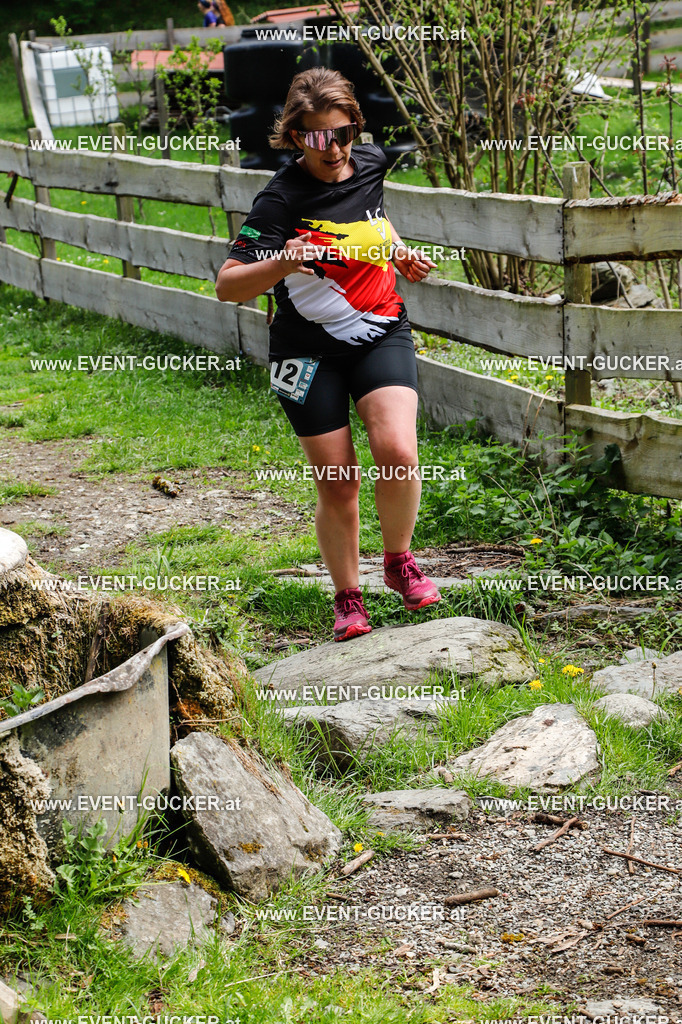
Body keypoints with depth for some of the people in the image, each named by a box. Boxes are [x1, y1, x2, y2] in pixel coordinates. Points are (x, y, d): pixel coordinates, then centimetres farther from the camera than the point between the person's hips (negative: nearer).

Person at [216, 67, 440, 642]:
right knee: (338, 485, 0)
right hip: (310, 351, -3)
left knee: (397, 453, -19)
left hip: (382, 334, 3)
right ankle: (348, 599, 22)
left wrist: (402, 256, 14)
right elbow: (227, 286, -20)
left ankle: (399, 561, 7)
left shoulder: (371, 165, 3)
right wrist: (281, 264, -37)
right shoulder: (282, 199, -14)